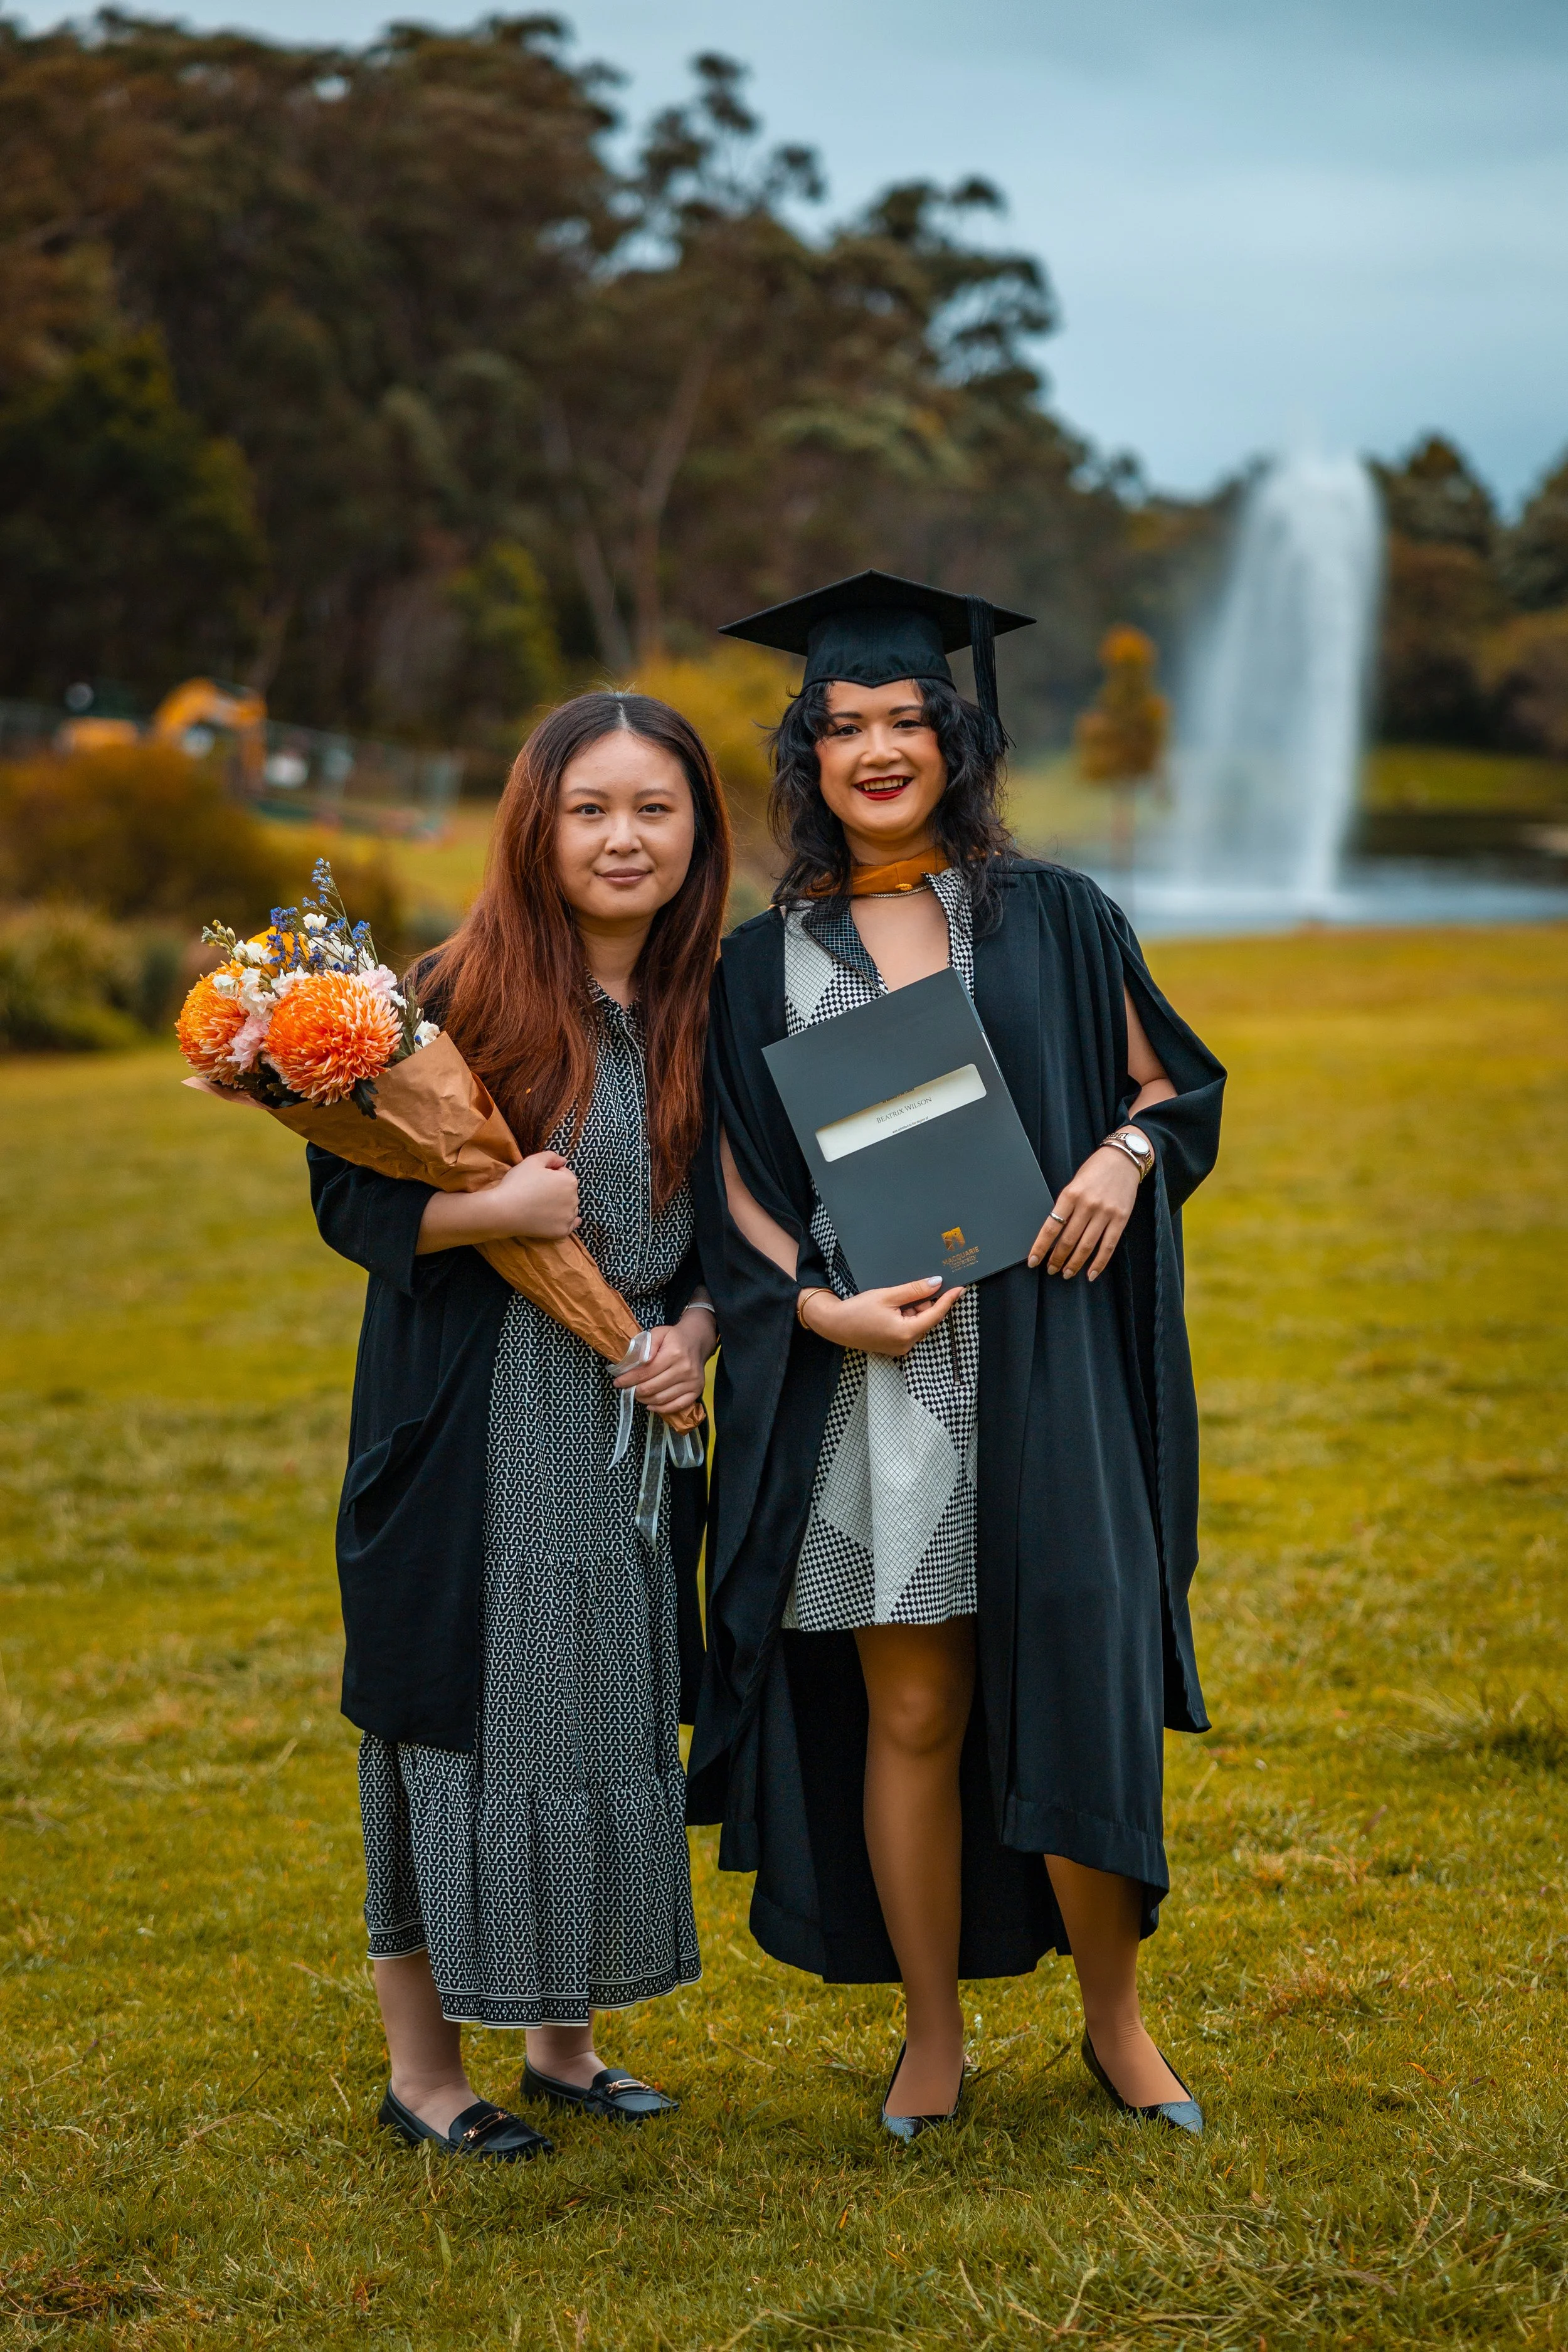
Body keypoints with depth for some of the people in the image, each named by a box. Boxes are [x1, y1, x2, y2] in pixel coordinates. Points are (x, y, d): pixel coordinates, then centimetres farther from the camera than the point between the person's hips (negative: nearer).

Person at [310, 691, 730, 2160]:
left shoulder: (703, 1016, 5)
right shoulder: (460, 996, -9)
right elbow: (346, 1196, -9)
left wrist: (697, 1328, -5)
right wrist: (494, 1209, -23)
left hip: (626, 1434, 5)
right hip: (472, 1438, -5)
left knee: (609, 1716, 12)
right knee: (464, 1720, 1)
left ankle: (564, 2040, 28)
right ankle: (422, 2067, 15)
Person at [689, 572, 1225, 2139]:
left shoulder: (1054, 920, 7)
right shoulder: (760, 965, 8)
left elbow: (1170, 1080, 12)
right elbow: (732, 1186, 7)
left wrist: (1124, 1154, -10)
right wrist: (820, 1304, -11)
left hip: (1044, 1370, 0)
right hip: (865, 1376, 1)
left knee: (1072, 1690, -2)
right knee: (911, 1715, 3)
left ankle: (1113, 2016, 17)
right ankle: (932, 2034, 18)